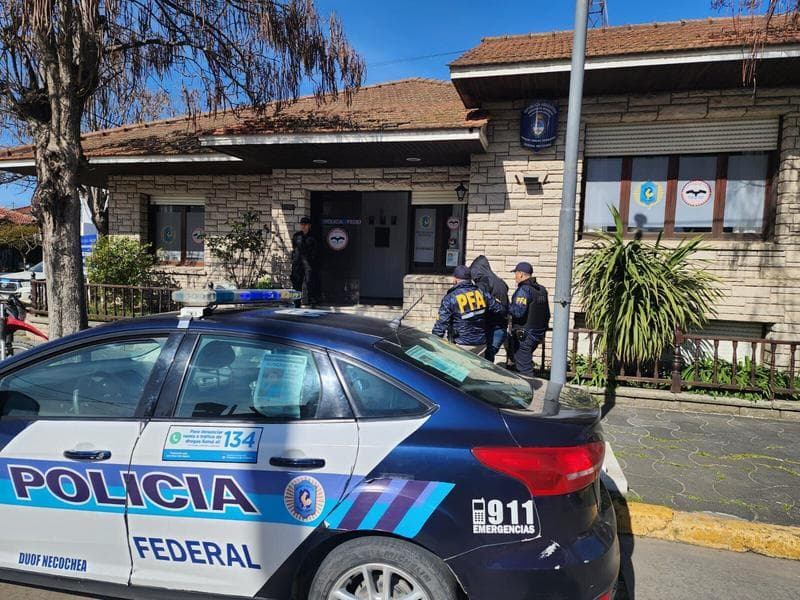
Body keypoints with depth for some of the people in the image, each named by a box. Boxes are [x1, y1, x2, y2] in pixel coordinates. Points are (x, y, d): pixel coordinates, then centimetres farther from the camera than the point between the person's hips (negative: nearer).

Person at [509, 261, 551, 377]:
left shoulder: (524, 290, -15)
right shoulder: (542, 290, 12)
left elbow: (518, 312, -26)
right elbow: (547, 314, 16)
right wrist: (543, 328, 25)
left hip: (524, 334, -9)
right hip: (539, 334, 9)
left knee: (524, 368, -4)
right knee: (526, 360, 22)